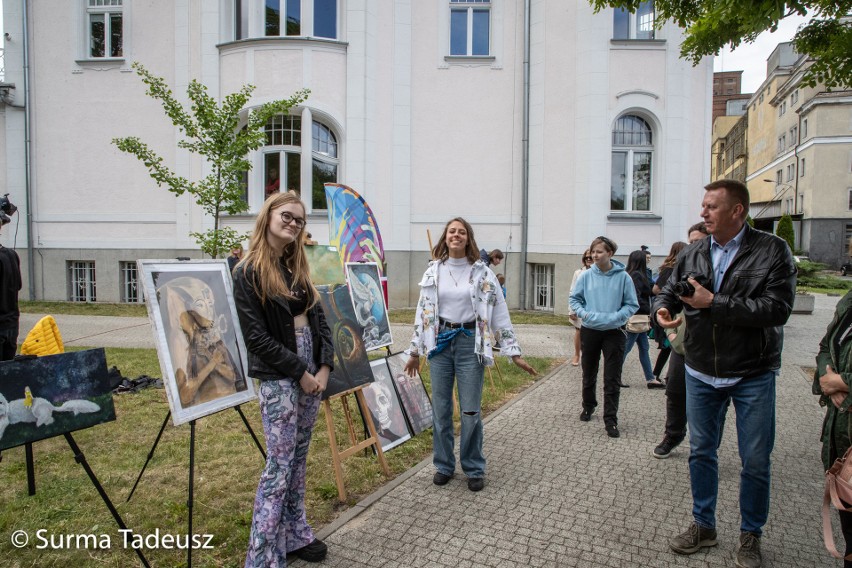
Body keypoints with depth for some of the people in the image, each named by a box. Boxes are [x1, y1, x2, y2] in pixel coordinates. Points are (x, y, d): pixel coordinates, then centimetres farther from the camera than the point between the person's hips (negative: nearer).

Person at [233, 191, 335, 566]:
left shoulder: (296, 267, 12)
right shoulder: (249, 271, -9)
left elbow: (318, 318, 10)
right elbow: (256, 335, -14)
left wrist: (324, 366, -3)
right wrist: (300, 372, -14)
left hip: (312, 373, 7)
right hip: (277, 378, -7)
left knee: (299, 458, 15)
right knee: (279, 464, -3)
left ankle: (296, 535, 29)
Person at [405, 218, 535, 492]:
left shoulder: (482, 273, -1)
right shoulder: (433, 272, 6)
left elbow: (499, 312, -1)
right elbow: (422, 311, 11)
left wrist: (514, 352, -3)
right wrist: (415, 350, 12)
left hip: (470, 343, -2)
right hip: (440, 342, 2)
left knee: (470, 410, 2)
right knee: (440, 409, 8)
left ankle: (474, 469, 21)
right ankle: (443, 465, 26)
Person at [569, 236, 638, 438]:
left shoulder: (623, 277, -8)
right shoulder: (586, 276, -4)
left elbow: (632, 305, -3)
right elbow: (574, 298, 5)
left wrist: (614, 317, -17)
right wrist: (583, 313, -12)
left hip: (613, 332, -2)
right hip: (589, 331, 2)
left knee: (612, 380, 0)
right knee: (589, 374, 18)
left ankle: (610, 420, 9)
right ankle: (588, 406, 39)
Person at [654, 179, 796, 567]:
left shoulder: (772, 251, -10)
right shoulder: (692, 255, 3)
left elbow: (777, 308, -20)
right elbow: (670, 291, 10)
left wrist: (713, 303, -22)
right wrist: (663, 307, -13)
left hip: (753, 375, -3)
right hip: (701, 373, 4)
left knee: (755, 460, 9)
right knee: (700, 452, 14)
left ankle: (751, 535, 31)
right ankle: (703, 525, 32)